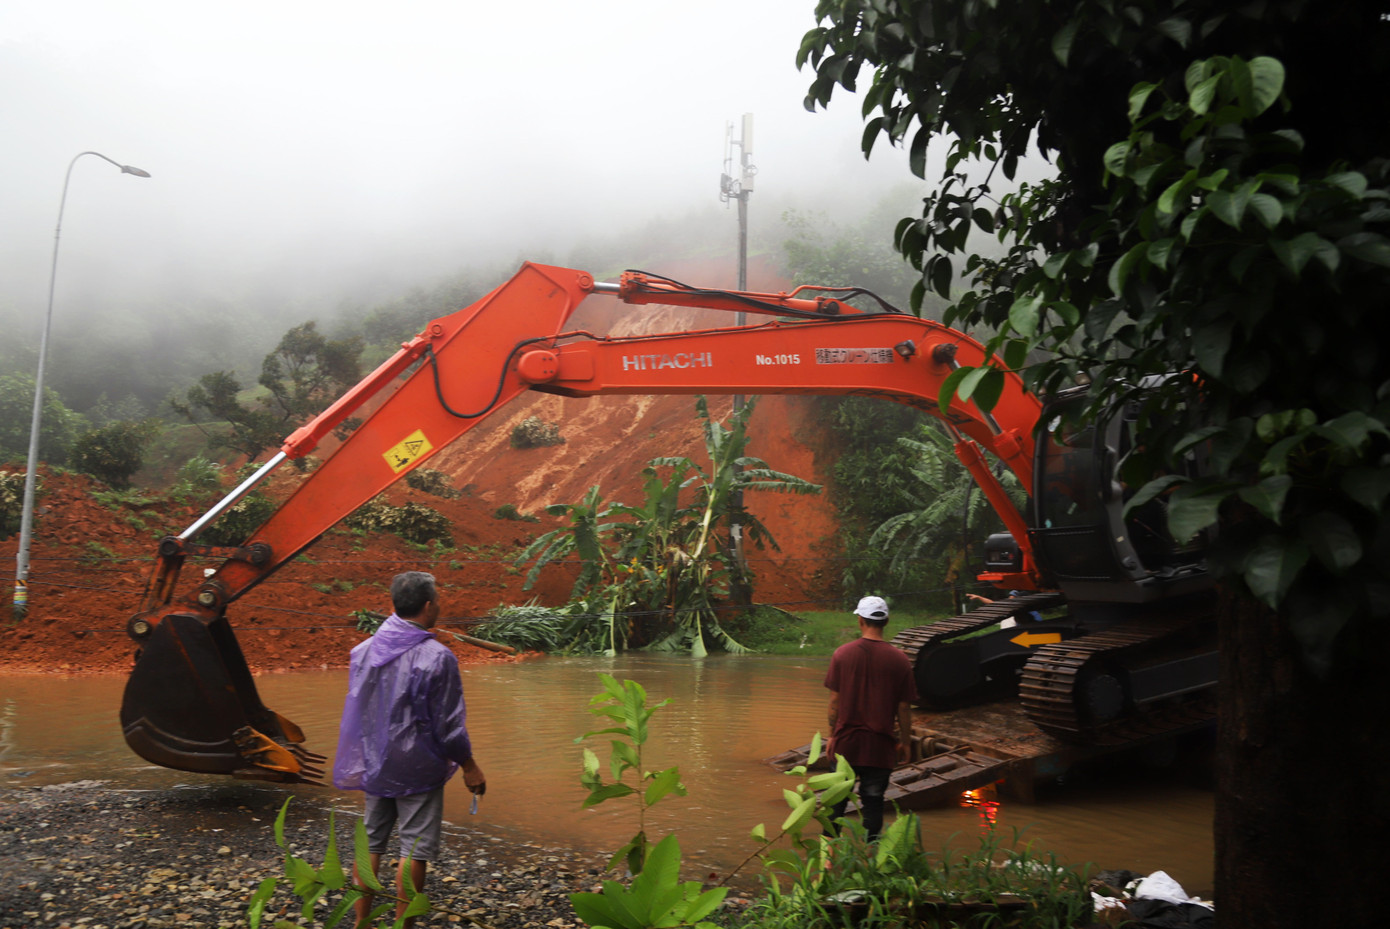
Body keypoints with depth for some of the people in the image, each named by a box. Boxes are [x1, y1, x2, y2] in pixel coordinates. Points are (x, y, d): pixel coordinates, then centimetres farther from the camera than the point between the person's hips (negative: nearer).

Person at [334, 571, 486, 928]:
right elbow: (448, 725, -14)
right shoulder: (436, 658, -18)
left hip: (374, 766, 6)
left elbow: (355, 712, 11)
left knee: (370, 843, 16)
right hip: (418, 771, -6)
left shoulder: (364, 650, 1)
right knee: (415, 849, 4)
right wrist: (469, 766, -1)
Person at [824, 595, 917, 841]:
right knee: (873, 801, 8)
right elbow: (904, 707, -2)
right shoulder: (899, 659, -7)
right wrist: (905, 742, 10)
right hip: (880, 745, -1)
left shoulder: (842, 653, -6)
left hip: (846, 740, 1)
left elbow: (834, 700, -3)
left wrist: (832, 735, 9)